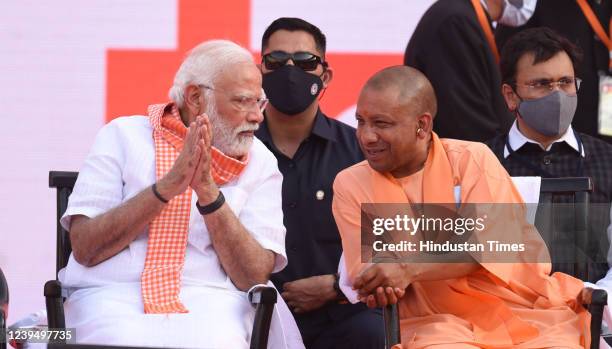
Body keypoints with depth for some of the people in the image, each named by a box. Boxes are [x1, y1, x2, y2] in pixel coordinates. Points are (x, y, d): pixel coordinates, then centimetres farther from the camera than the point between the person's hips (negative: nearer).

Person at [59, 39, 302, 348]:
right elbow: (84, 248, -3)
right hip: (112, 294, -1)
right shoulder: (123, 136, 7)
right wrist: (168, 186, -12)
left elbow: (254, 277, 0)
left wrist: (208, 193, -11)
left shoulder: (260, 163, 11)